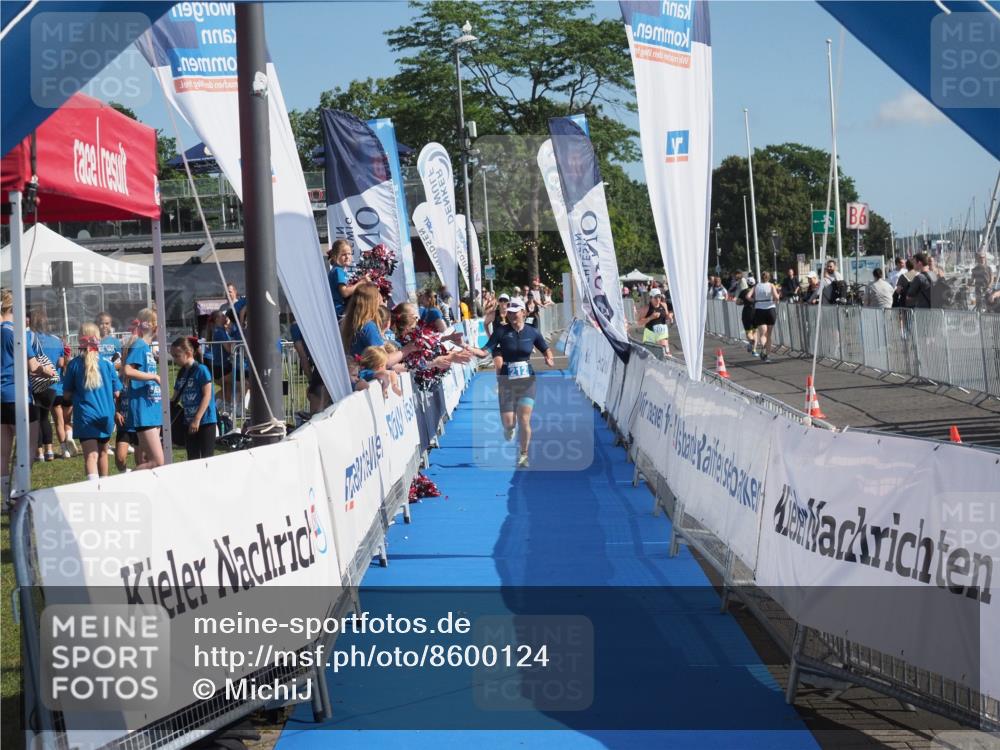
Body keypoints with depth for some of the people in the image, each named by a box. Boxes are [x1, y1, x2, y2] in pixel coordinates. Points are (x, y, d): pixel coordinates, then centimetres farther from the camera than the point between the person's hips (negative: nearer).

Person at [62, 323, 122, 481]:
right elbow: (116, 392, 2)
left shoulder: (74, 364, -6)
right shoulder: (107, 364, -3)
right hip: (105, 415, 2)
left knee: (91, 455, -12)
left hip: (85, 416, -2)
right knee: (102, 452, 22)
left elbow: (67, 395, 0)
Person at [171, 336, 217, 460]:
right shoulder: (181, 373, 11)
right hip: (189, 422, 7)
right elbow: (175, 398, 16)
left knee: (206, 458, -6)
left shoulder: (201, 370, -11)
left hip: (205, 421, -7)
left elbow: (207, 396, -16)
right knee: (192, 458, 8)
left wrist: (197, 419, -20)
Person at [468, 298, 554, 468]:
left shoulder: (532, 332, -1)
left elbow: (546, 350, 12)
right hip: (506, 382, 0)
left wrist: (549, 358, -11)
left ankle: (523, 456, 12)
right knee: (508, 423, -2)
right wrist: (467, 348, -30)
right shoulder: (501, 331, -5)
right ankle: (510, 429, 38)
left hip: (527, 380, 0)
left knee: (524, 420, -8)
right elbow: (485, 352, -12)